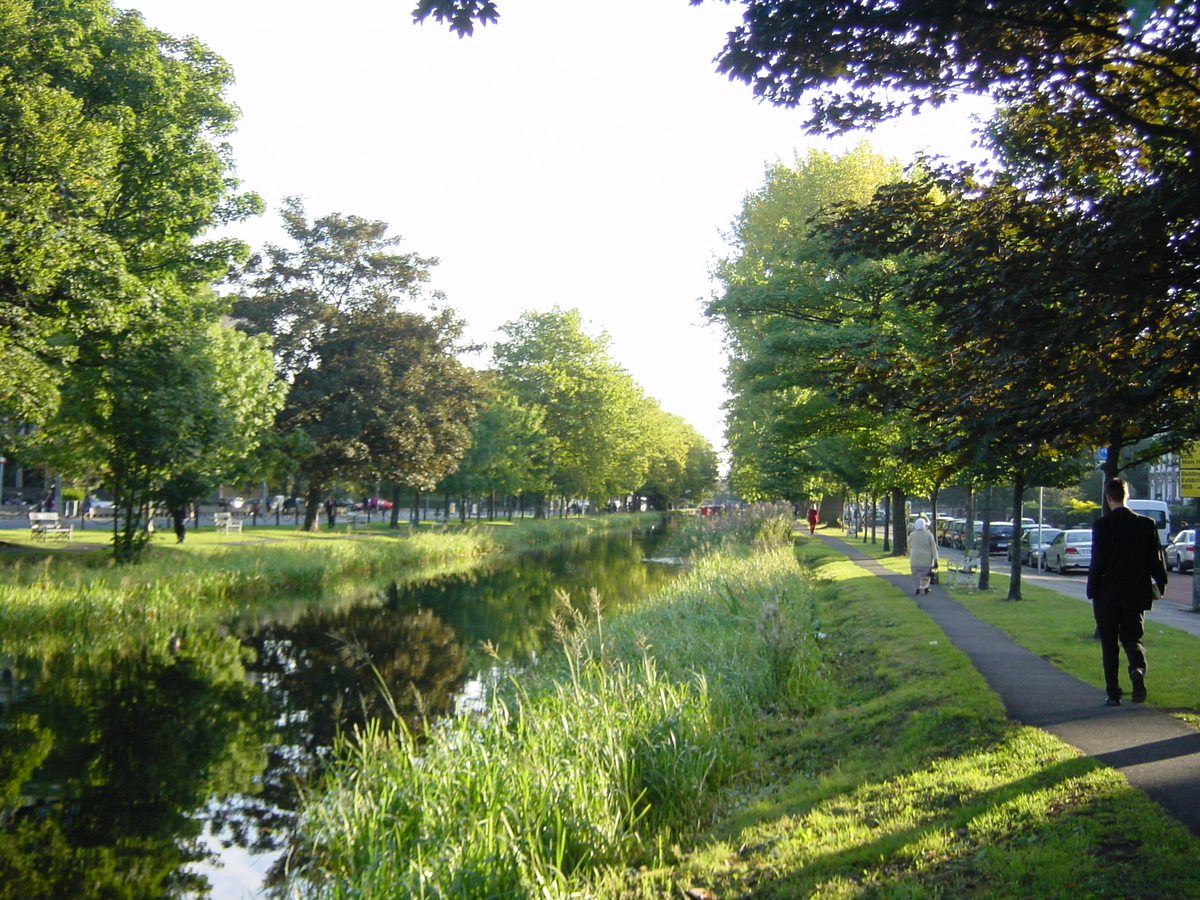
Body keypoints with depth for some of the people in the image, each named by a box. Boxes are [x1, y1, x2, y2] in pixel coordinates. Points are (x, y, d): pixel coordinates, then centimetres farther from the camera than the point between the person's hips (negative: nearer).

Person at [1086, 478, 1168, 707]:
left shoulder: (1102, 525, -9)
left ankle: (1113, 693, 6)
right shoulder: (1147, 524, 0)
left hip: (1108, 594, -2)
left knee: (1109, 644, 7)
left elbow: (1097, 562, -10)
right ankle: (1138, 669, -18)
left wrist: (1092, 591, -2)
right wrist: (1160, 585, 15)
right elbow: (1156, 559, 3)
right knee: (1132, 637, 12)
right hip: (1136, 593, 2)